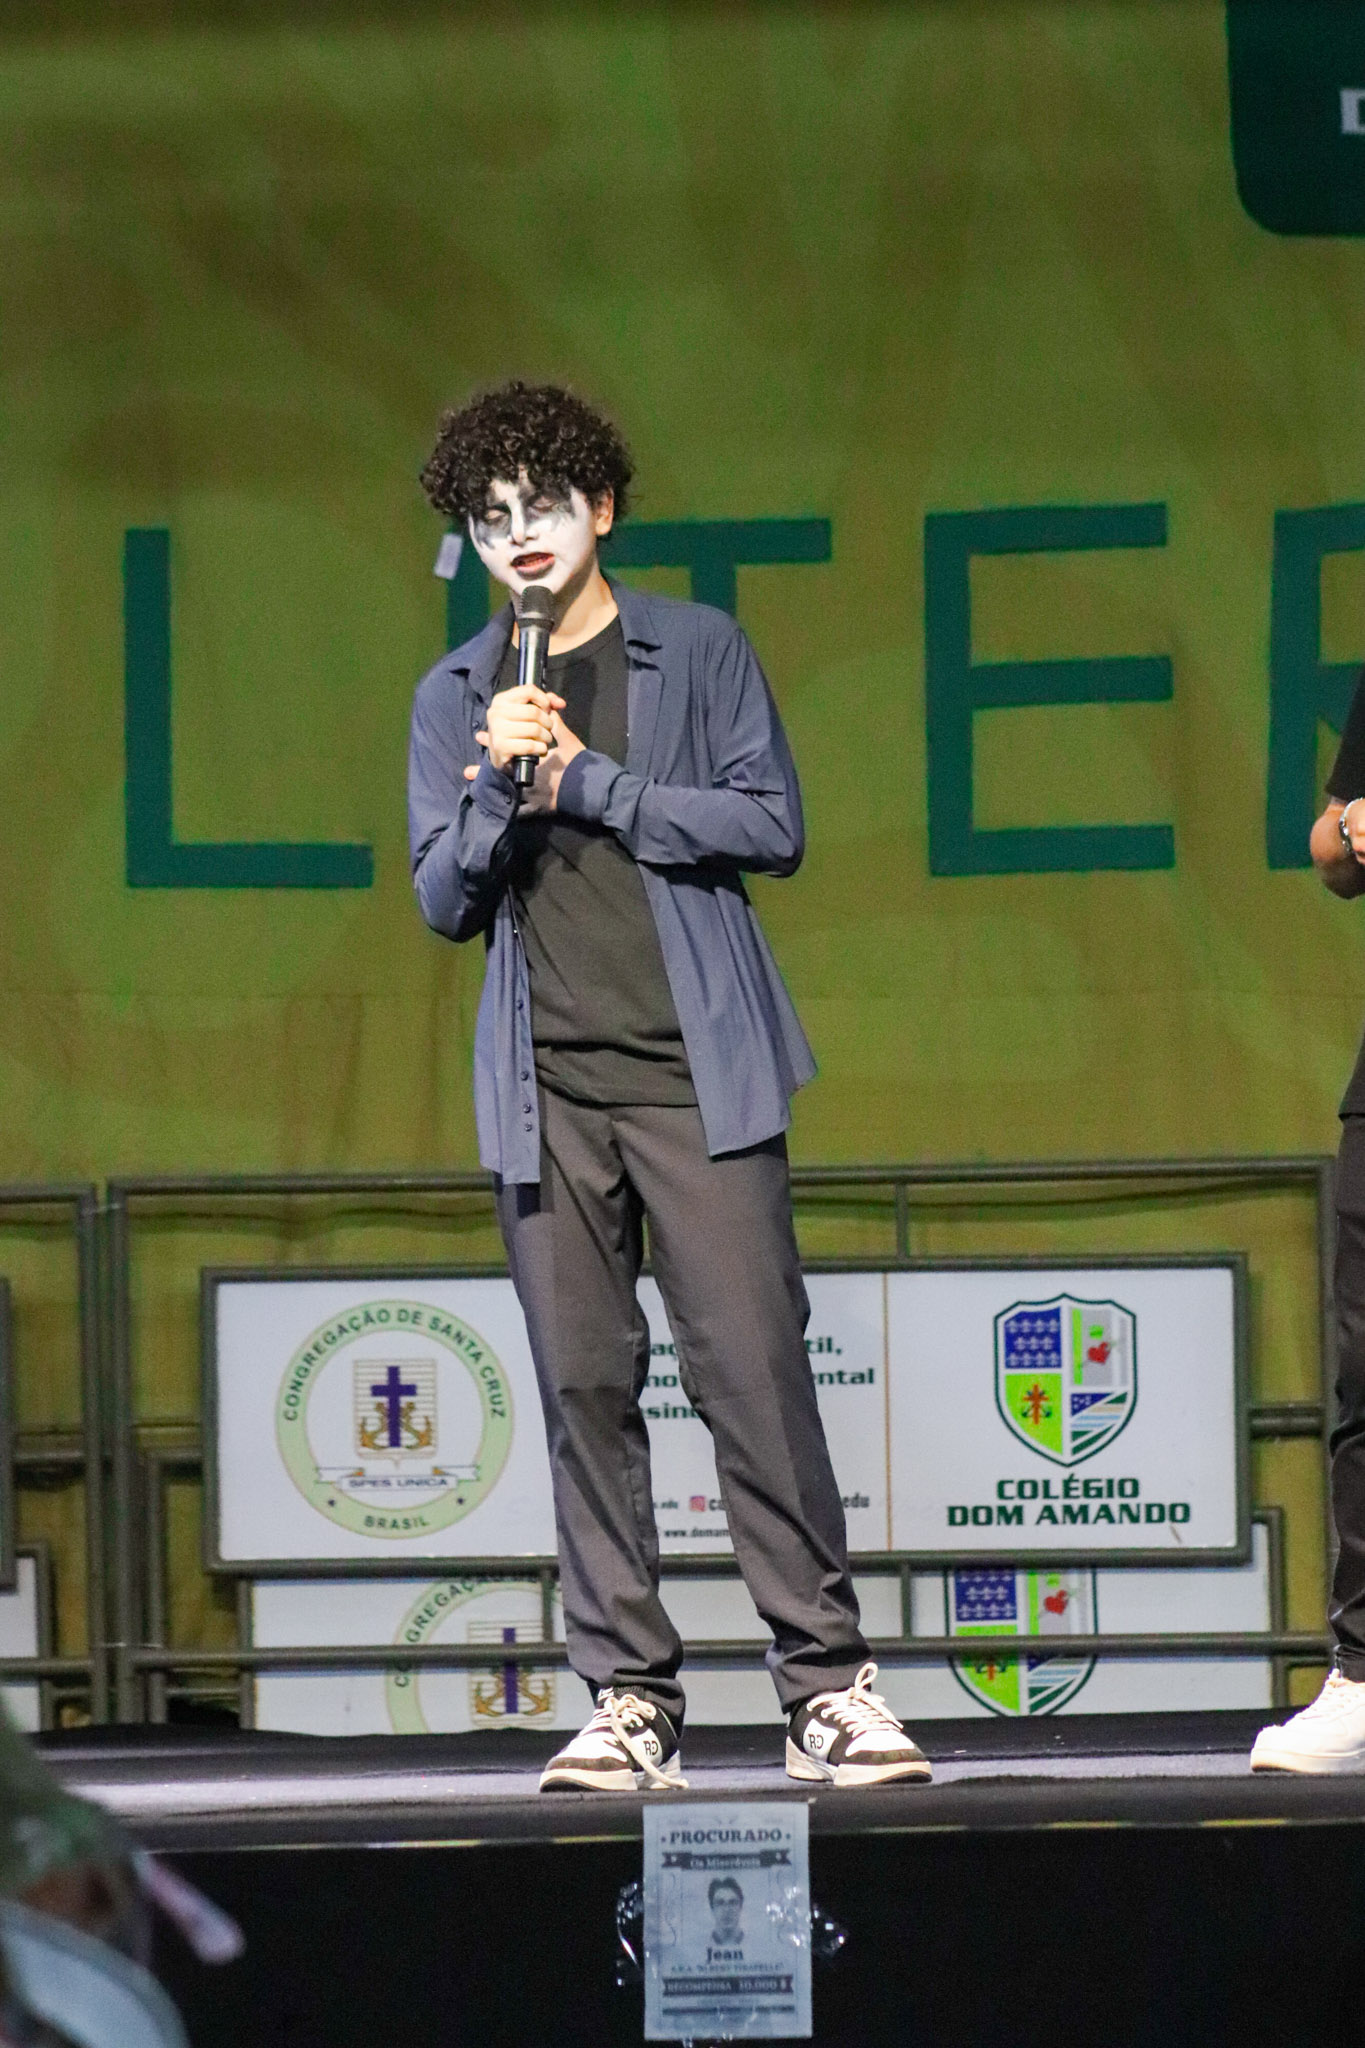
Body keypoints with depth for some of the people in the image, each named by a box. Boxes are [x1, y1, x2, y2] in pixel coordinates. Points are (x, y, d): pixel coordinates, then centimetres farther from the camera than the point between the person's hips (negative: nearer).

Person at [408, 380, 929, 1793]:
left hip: (696, 1073, -3)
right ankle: (628, 1700, 2)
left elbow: (771, 825, -2)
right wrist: (500, 788, -7)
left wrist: (588, 782, -7)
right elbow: (443, 900, 11)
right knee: (585, 1388, -1)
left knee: (754, 1372, -9)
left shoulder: (697, 652, 7)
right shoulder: (456, 698, 15)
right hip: (548, 1090, 3)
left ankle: (828, 1687, -5)